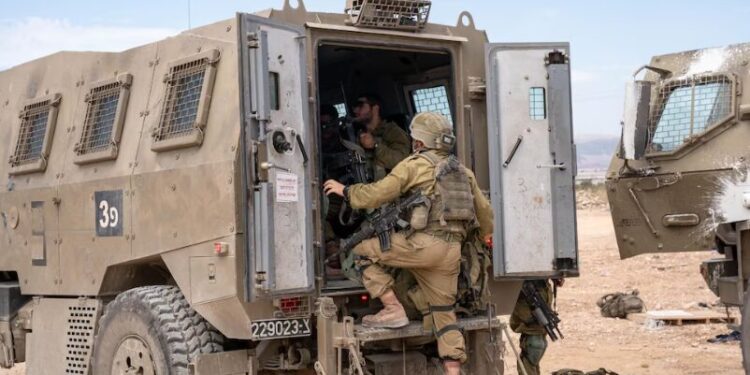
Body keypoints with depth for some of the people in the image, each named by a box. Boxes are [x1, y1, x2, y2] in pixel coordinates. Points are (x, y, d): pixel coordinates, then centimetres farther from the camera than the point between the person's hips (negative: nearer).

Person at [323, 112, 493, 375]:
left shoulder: (415, 165, 2)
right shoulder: (462, 171, 23)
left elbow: (377, 194, -6)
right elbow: (484, 210, 30)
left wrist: (345, 191, 9)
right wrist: (487, 233, 49)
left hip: (424, 244, -7)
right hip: (452, 251, 7)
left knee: (362, 252, 5)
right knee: (443, 313, 12)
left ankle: (394, 310, -1)